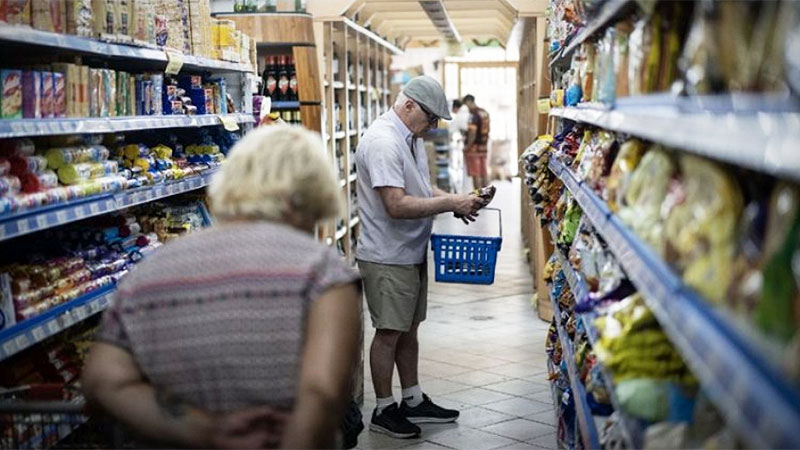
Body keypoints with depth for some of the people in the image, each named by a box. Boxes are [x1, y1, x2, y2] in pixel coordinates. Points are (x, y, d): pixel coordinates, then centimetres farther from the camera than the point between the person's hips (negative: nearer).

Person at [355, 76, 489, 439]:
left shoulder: (410, 138, 11)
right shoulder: (382, 142, -22)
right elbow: (397, 205, -29)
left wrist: (456, 200, 3)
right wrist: (451, 203, -24)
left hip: (411, 253, 10)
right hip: (387, 257, -10)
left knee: (408, 329, 17)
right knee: (389, 333, 1)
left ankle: (413, 401, 29)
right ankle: (383, 410, 13)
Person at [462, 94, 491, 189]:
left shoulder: (474, 115, -17)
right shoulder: (485, 113, 11)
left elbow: (473, 132, -23)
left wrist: (467, 146, -17)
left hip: (474, 147, -8)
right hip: (484, 147, 8)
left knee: (476, 174, -3)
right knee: (484, 173, 12)